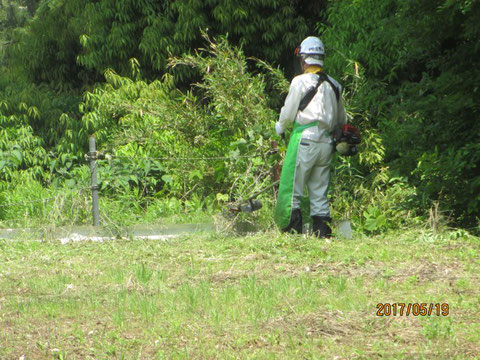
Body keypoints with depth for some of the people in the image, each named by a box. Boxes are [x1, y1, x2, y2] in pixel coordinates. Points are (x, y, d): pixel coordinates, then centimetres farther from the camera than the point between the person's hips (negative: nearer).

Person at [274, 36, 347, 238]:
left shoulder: (300, 82, -7)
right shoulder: (334, 85, 13)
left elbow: (288, 113, -3)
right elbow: (341, 120, 21)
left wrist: (280, 127, 17)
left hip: (304, 139, -6)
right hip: (326, 143, 6)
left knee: (291, 190, -2)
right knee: (319, 192, 10)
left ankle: (292, 230, -6)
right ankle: (323, 233, 6)